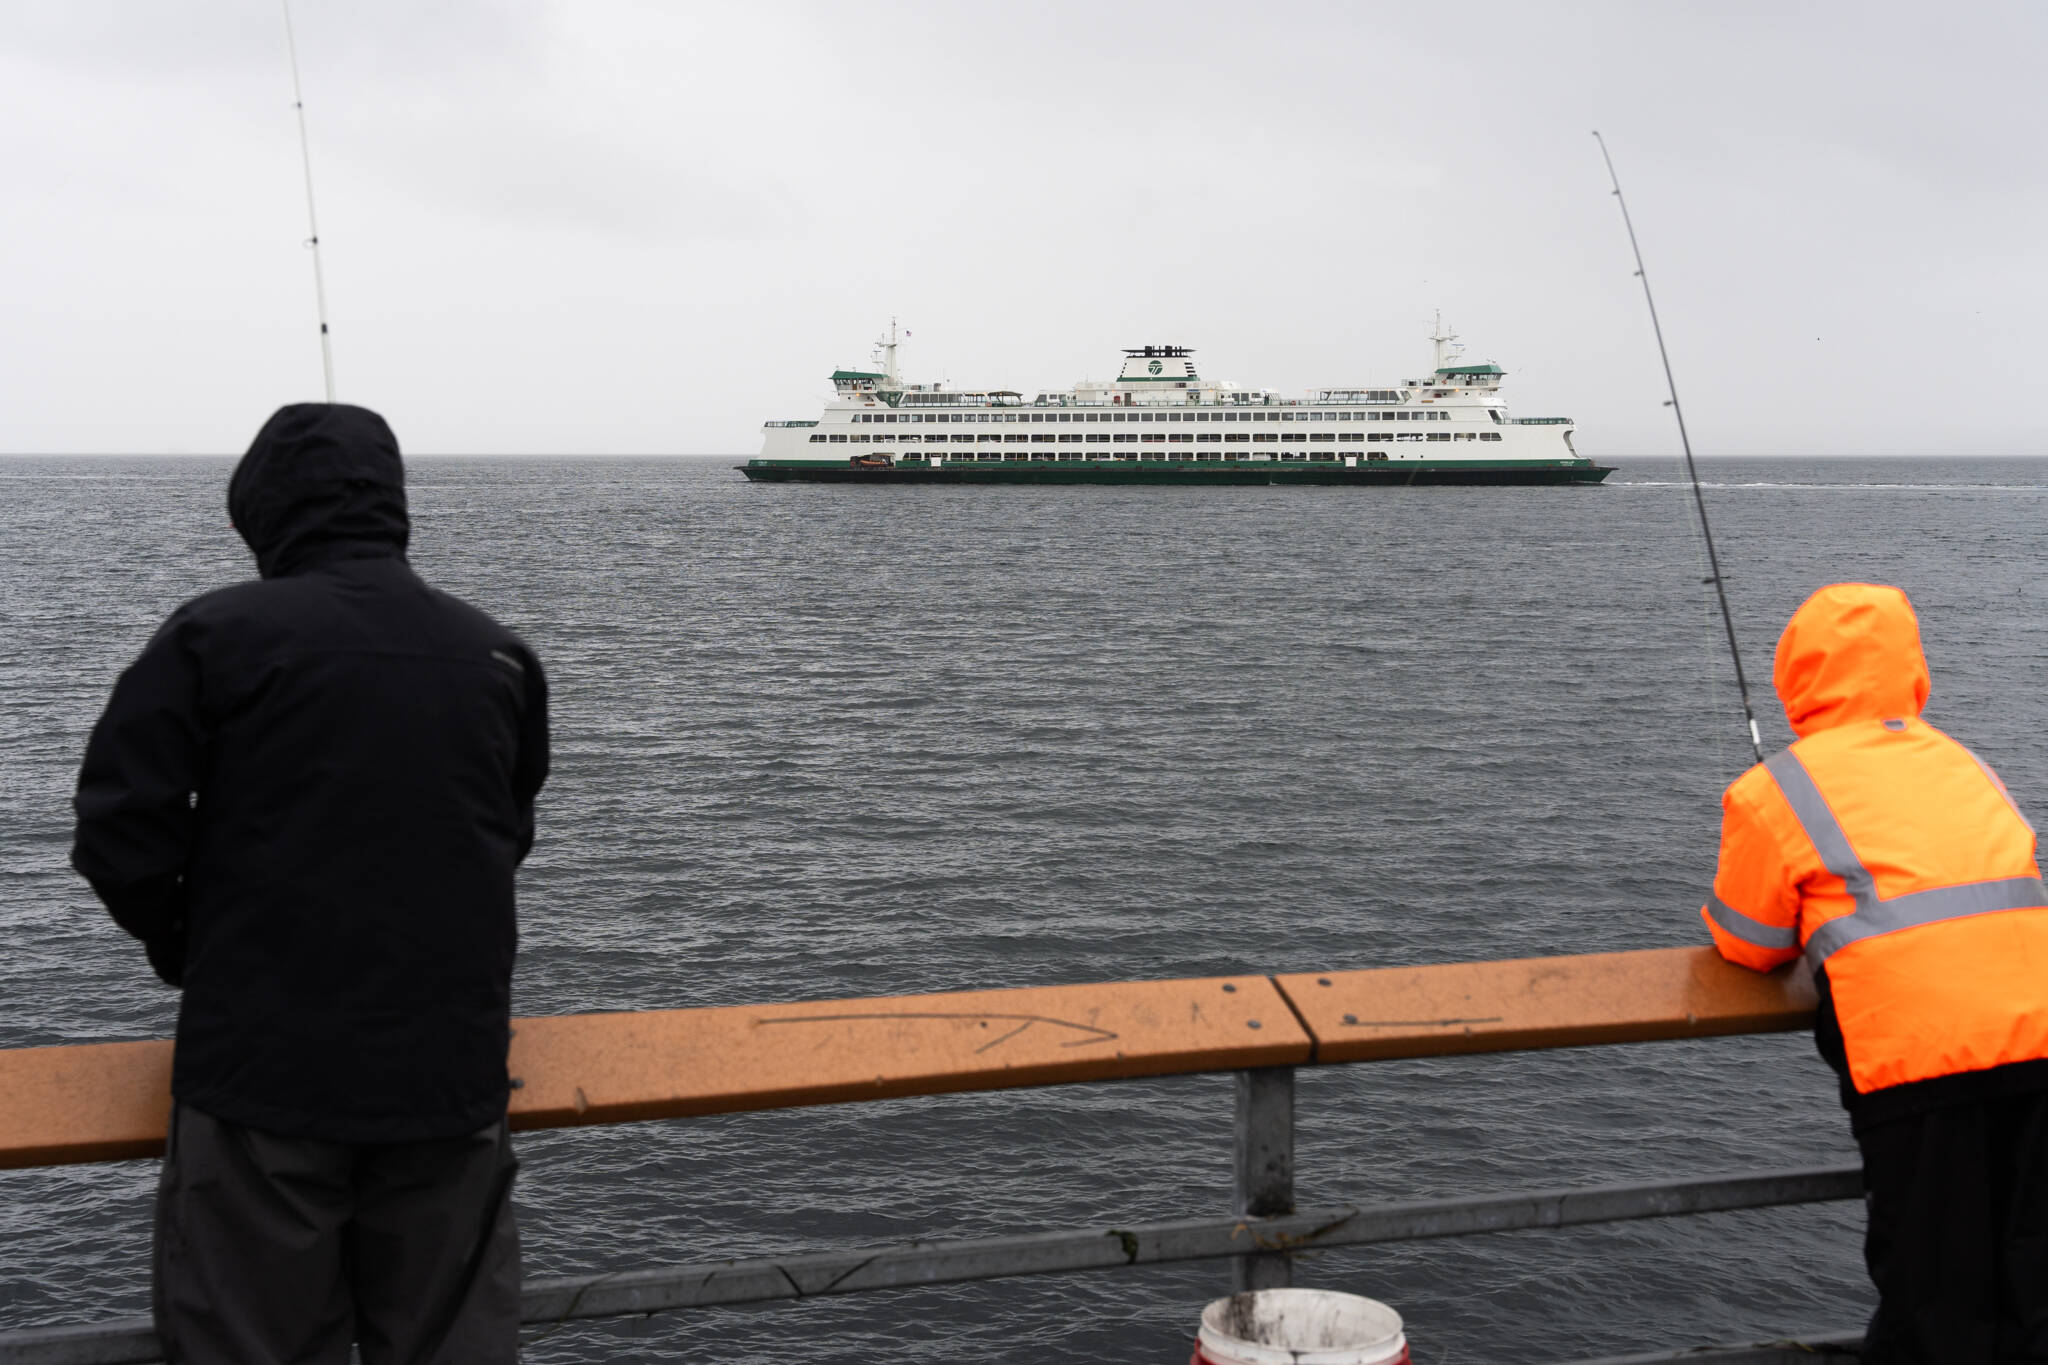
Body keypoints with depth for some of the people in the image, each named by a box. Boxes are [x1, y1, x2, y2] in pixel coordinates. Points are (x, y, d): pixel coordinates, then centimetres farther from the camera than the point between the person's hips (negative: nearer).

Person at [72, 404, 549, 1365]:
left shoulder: (214, 636, -7)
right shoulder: (495, 655, 6)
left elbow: (118, 835, -7)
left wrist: (188, 951, 10)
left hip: (262, 1069, -3)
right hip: (450, 1068, 3)